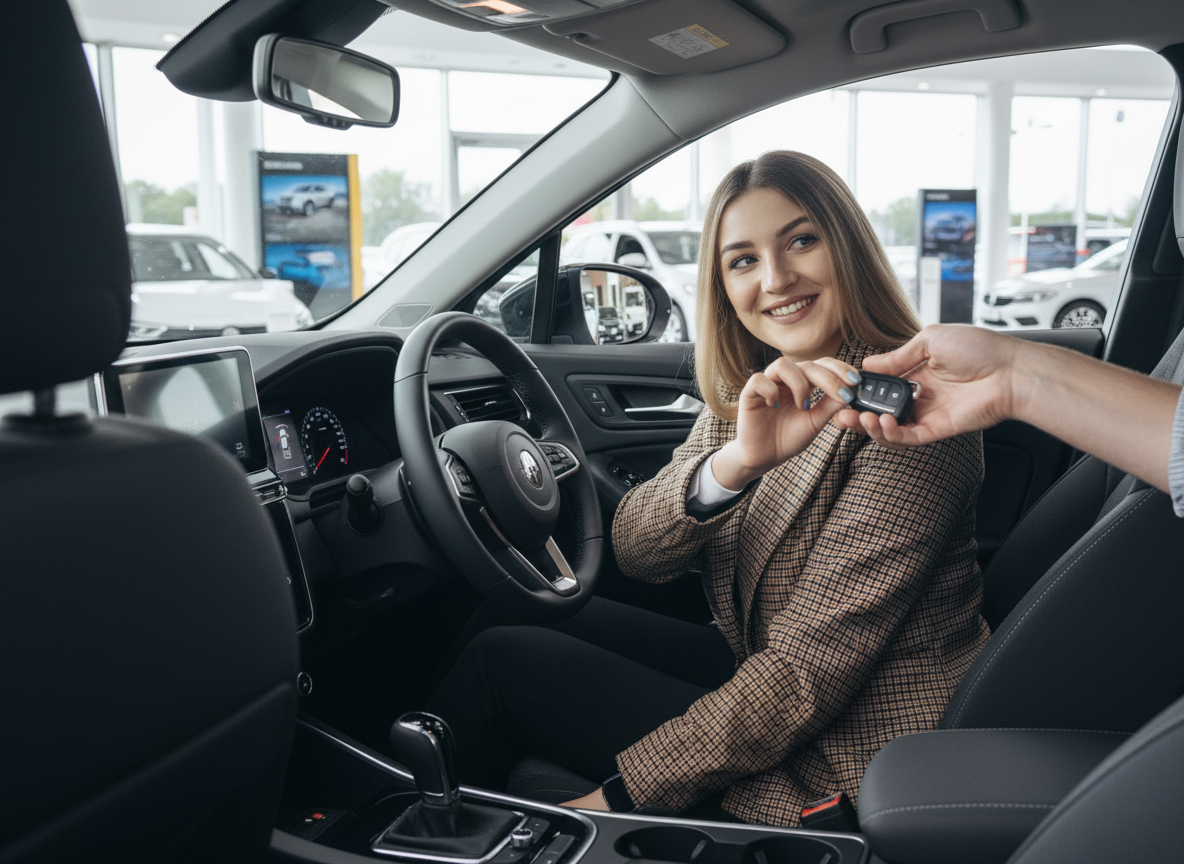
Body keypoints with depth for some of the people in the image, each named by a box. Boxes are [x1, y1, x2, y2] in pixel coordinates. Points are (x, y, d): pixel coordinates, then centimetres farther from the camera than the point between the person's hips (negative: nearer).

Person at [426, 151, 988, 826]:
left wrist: (622, 792, -20)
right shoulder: (749, 393, 3)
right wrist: (734, 463, -28)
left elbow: (809, 676, -25)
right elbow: (634, 549, -7)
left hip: (835, 767, -7)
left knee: (502, 662, -5)